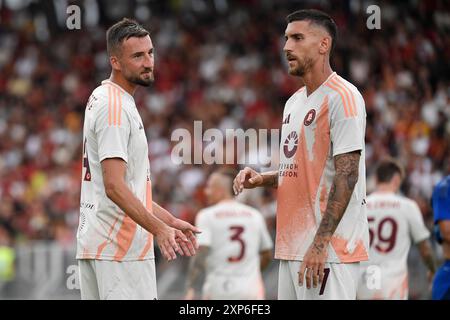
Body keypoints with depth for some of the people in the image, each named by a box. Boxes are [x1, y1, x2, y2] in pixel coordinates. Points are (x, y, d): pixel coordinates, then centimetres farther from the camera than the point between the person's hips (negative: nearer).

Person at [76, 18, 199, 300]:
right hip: (122, 246, -10)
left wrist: (169, 221, 20)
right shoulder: (116, 107, -14)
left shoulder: (102, 100, 18)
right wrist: (158, 228, -26)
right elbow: (114, 186, -22)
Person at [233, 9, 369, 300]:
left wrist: (320, 243, -22)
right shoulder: (294, 102, 17)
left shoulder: (342, 97, -11)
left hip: (330, 248, -9)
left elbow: (346, 175, -17)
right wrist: (262, 179, 6)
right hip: (292, 245, 9)